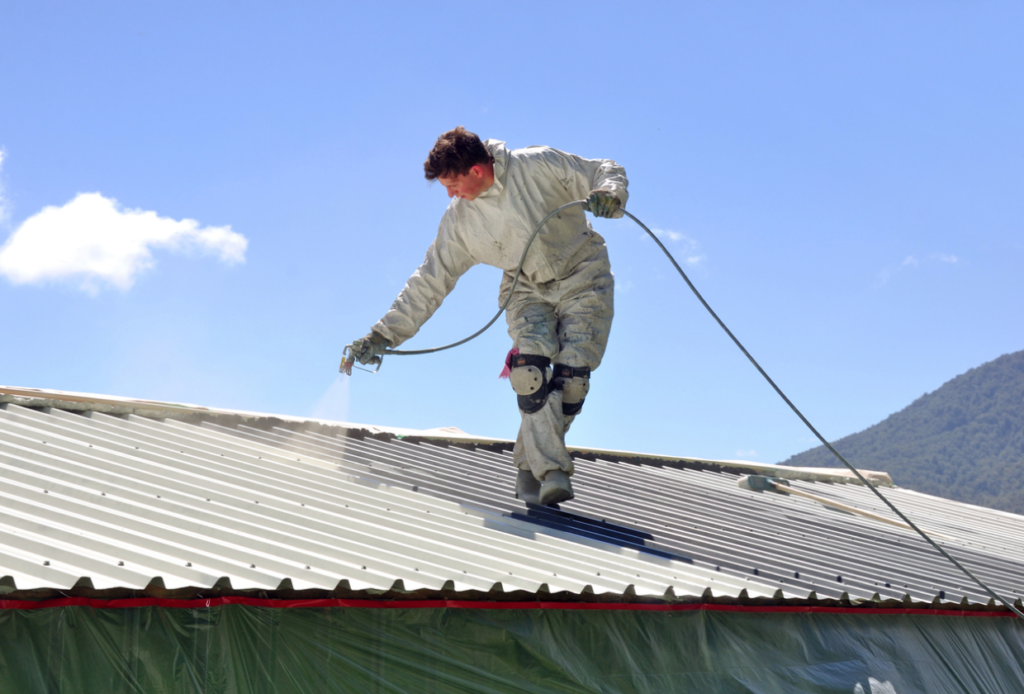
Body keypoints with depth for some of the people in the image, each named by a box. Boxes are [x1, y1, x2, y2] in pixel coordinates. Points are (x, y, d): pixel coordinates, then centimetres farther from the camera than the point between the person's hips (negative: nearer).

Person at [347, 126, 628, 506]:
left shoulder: (539, 165, -14)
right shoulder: (459, 221, -3)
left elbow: (607, 172, -4)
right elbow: (429, 283, 2)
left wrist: (608, 195, -29)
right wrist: (383, 335, -4)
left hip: (582, 276, -2)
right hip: (528, 289, 2)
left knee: (571, 374, -17)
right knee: (530, 369, -24)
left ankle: (530, 466, 0)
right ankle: (550, 472, -23)